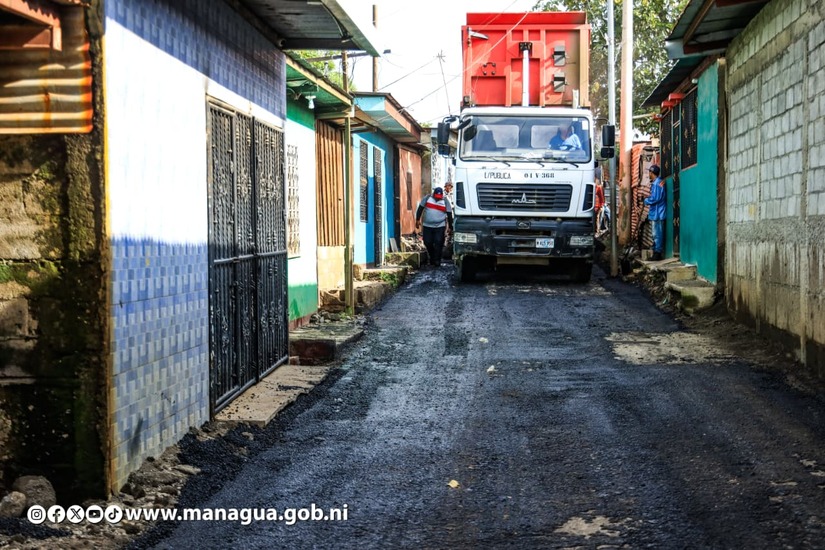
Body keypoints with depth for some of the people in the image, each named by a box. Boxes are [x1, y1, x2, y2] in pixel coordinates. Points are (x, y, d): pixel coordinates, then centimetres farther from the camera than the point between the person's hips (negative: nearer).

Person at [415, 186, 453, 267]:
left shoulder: (445, 201, -1)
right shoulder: (427, 198, 0)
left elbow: (449, 215, 3)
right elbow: (420, 208, 4)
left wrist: (450, 227, 2)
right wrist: (417, 220, -1)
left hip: (440, 226, -2)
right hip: (427, 226, 2)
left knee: (438, 243, -9)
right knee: (428, 243, 5)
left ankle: (437, 261, -1)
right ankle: (432, 258, 24)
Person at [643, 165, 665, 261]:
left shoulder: (656, 183, -16)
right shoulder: (657, 182, 15)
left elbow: (655, 199, -20)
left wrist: (646, 201, -6)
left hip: (657, 213, -10)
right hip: (656, 213, 10)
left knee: (657, 234, -6)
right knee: (657, 234, 13)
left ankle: (657, 253, -4)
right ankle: (657, 253, 17)